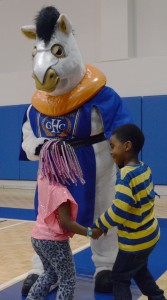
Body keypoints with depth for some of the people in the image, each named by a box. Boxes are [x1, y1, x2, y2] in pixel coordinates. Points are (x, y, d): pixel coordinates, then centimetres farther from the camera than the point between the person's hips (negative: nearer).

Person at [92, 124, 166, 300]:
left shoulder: (126, 174, -25)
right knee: (140, 271, 30)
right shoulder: (144, 168, 0)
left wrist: (100, 226, -18)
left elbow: (120, 209, -33)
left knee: (119, 278, 10)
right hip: (149, 234, 8)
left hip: (135, 241, -8)